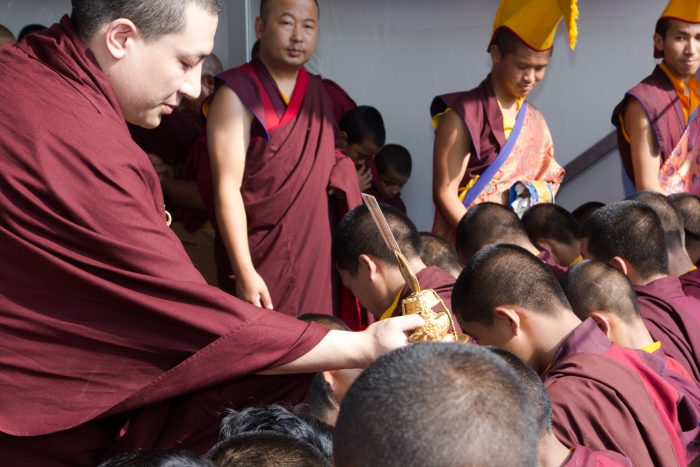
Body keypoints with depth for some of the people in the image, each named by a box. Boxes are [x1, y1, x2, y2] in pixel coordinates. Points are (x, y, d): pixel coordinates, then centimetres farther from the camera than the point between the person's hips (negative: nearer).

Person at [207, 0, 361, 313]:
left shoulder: (319, 93, 10)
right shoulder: (238, 94, -9)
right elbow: (227, 188, -15)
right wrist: (244, 271, -21)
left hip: (317, 258, 6)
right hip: (262, 262, -6)